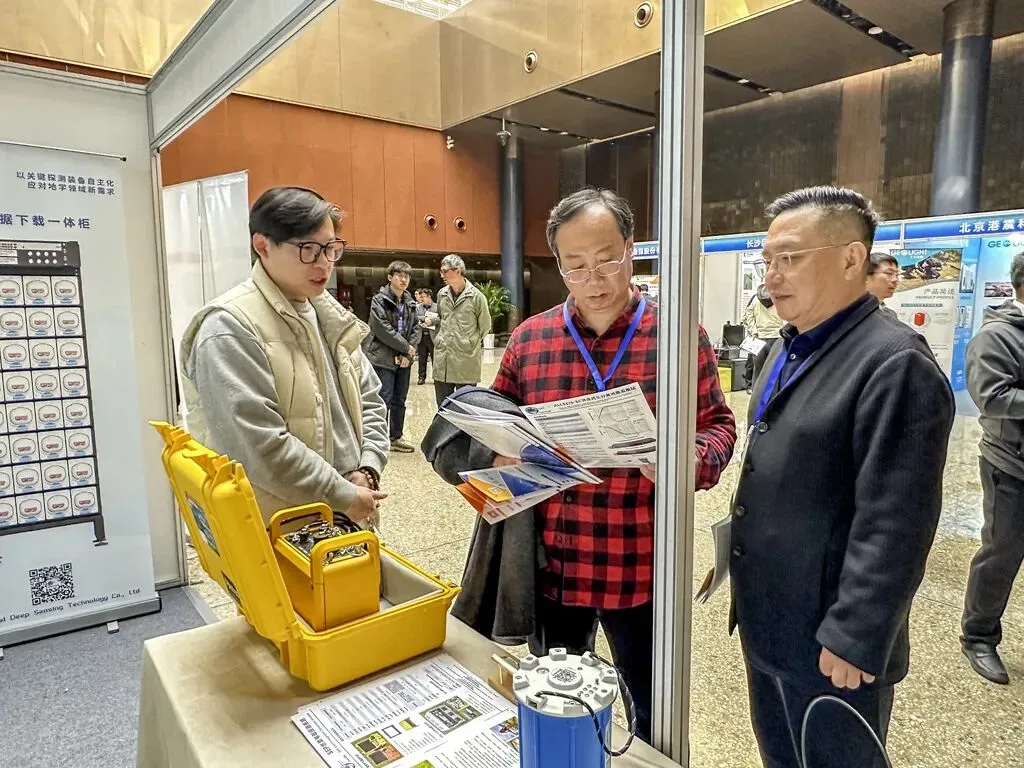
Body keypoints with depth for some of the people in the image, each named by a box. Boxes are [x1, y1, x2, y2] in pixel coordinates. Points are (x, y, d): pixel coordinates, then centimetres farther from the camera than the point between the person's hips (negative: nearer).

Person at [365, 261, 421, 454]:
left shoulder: (410, 302, 12)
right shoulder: (379, 300, -7)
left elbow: (416, 328, 7)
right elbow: (383, 329, -16)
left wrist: (408, 353, -6)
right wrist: (406, 347, -12)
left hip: (404, 358, 6)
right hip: (383, 357, -6)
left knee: (399, 401, 12)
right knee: (383, 400, -5)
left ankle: (396, 438, 23)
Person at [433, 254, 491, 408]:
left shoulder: (476, 296, -6)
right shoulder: (441, 294, 8)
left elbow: (485, 326, 2)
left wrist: (471, 344, 4)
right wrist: (438, 339, 14)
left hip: (467, 362, -4)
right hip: (442, 362, 4)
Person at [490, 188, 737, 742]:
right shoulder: (529, 339, 0)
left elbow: (717, 425, 1)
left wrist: (691, 462, -20)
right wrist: (502, 463, -13)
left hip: (641, 568, -2)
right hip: (551, 565, 2)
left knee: (653, 713, 20)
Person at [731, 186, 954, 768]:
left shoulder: (896, 365, -21)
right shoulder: (792, 349, 8)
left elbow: (894, 527, -23)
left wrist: (856, 640, -20)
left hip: (826, 640, -8)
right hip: (767, 622, 8)